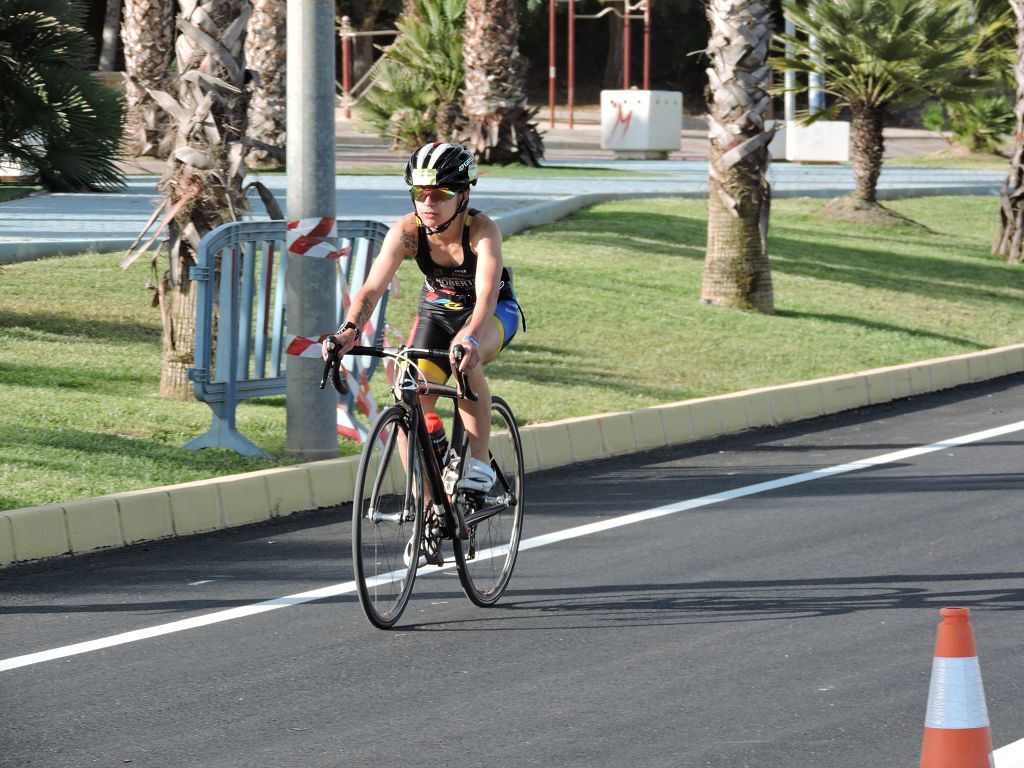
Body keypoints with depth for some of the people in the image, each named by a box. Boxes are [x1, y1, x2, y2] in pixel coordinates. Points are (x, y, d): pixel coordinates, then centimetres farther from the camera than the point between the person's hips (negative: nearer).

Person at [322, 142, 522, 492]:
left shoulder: (482, 229, -32)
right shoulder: (406, 231, -24)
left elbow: (486, 294, -44)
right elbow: (373, 287, -33)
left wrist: (470, 338, -64)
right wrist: (349, 330, -52)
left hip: (495, 312, -4)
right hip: (437, 309, 4)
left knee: (465, 357, -37)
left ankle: (479, 462, -26)